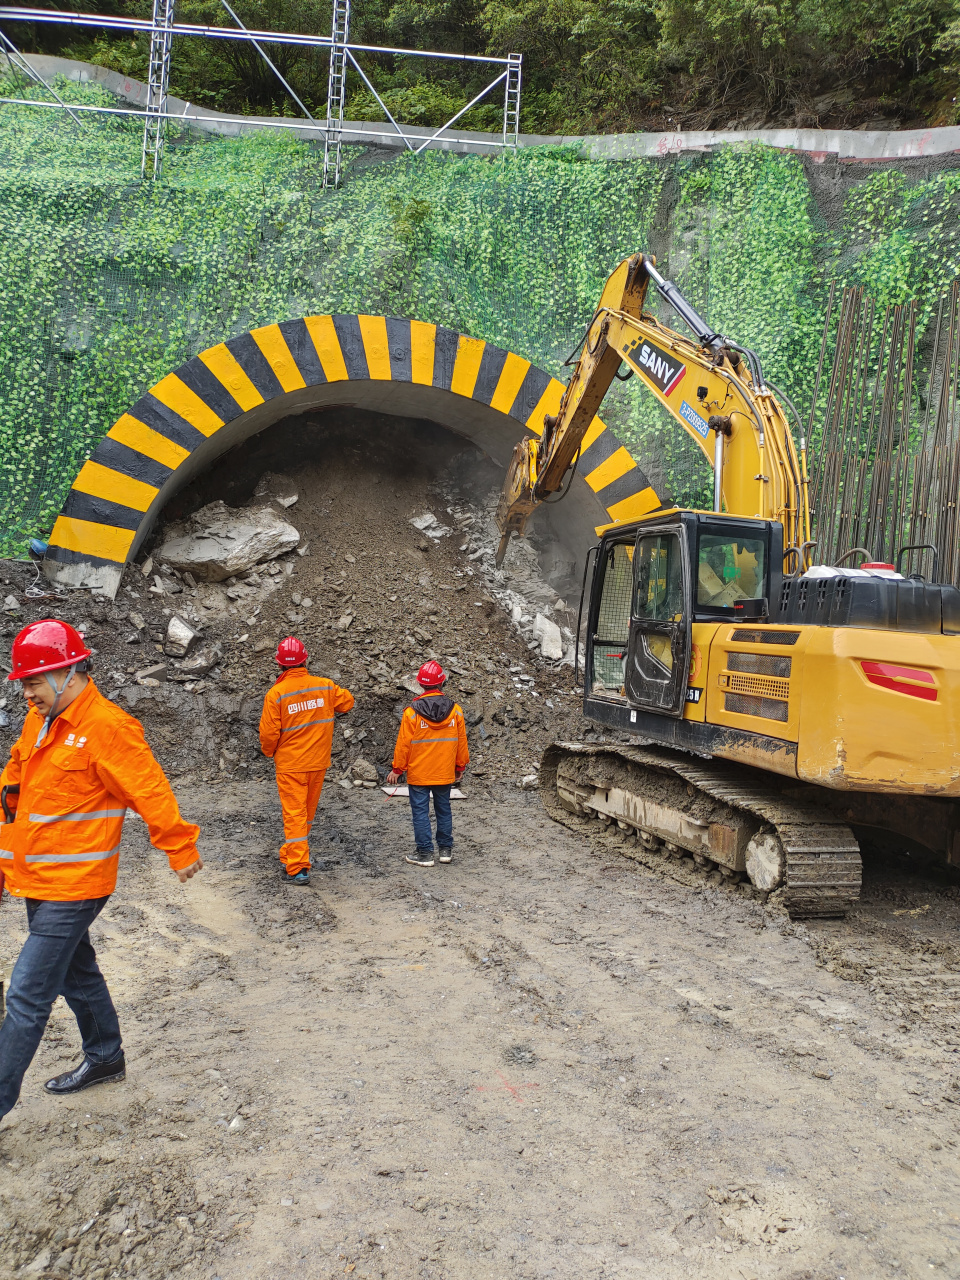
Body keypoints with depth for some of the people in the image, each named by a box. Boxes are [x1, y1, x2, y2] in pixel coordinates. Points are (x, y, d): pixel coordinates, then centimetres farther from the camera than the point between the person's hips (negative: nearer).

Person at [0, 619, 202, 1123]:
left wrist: (180, 850, -11)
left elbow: (150, 793, -17)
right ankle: (104, 1058, 42)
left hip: (72, 887, -9)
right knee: (77, 974, 23)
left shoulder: (108, 727, -20)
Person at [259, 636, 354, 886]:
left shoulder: (275, 693, -15)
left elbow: (268, 733, -12)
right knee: (308, 811, 20)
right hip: (318, 762, 4)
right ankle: (293, 853, 37)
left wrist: (268, 751, 8)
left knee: (294, 814, 0)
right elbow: (347, 701, 12)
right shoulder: (324, 686, -5)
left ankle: (298, 869, -2)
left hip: (290, 764, -4)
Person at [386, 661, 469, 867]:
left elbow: (404, 744, -9)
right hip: (445, 773, 3)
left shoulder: (412, 712, -13)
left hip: (418, 774, -3)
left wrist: (397, 769, 1)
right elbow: (461, 741, 5)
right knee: (444, 810, 16)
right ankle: (446, 850, 22)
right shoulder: (455, 710, -3)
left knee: (420, 812, 4)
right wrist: (460, 766, 17)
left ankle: (425, 854, 6)